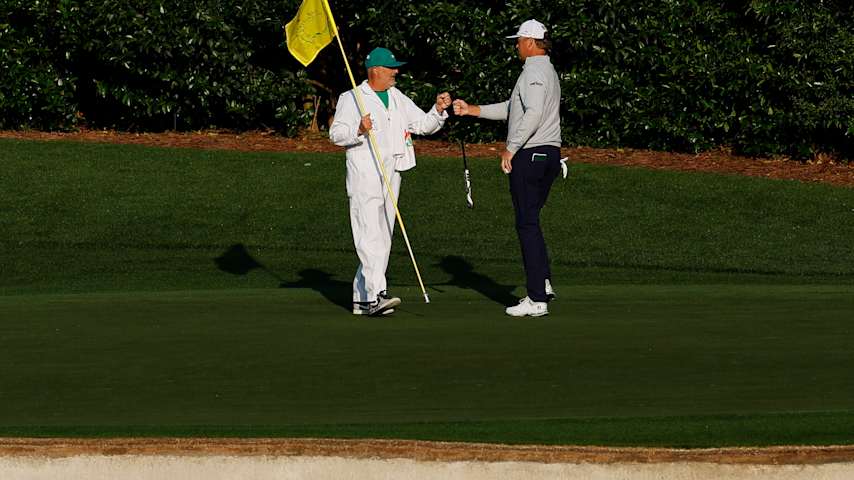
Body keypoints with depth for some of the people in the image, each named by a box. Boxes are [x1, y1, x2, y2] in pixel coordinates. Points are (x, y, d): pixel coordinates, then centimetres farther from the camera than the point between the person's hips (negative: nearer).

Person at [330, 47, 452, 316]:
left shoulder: (398, 99, 18)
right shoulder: (352, 99, -1)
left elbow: (424, 125, 17)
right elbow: (336, 134, -8)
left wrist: (439, 110, -1)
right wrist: (358, 130, -25)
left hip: (391, 178, 8)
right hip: (364, 178, -7)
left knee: (383, 241, 7)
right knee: (370, 238, -17)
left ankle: (362, 299, 13)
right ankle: (376, 295, -27)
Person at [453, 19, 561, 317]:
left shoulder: (533, 72, -12)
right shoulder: (548, 71, 21)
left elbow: (533, 114, -26)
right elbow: (512, 108, 28)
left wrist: (511, 148, -20)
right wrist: (472, 110, 27)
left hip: (529, 155, -10)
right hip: (550, 154, 10)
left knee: (527, 224, -8)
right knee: (531, 221, 18)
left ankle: (536, 300, -10)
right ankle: (543, 284, 14)